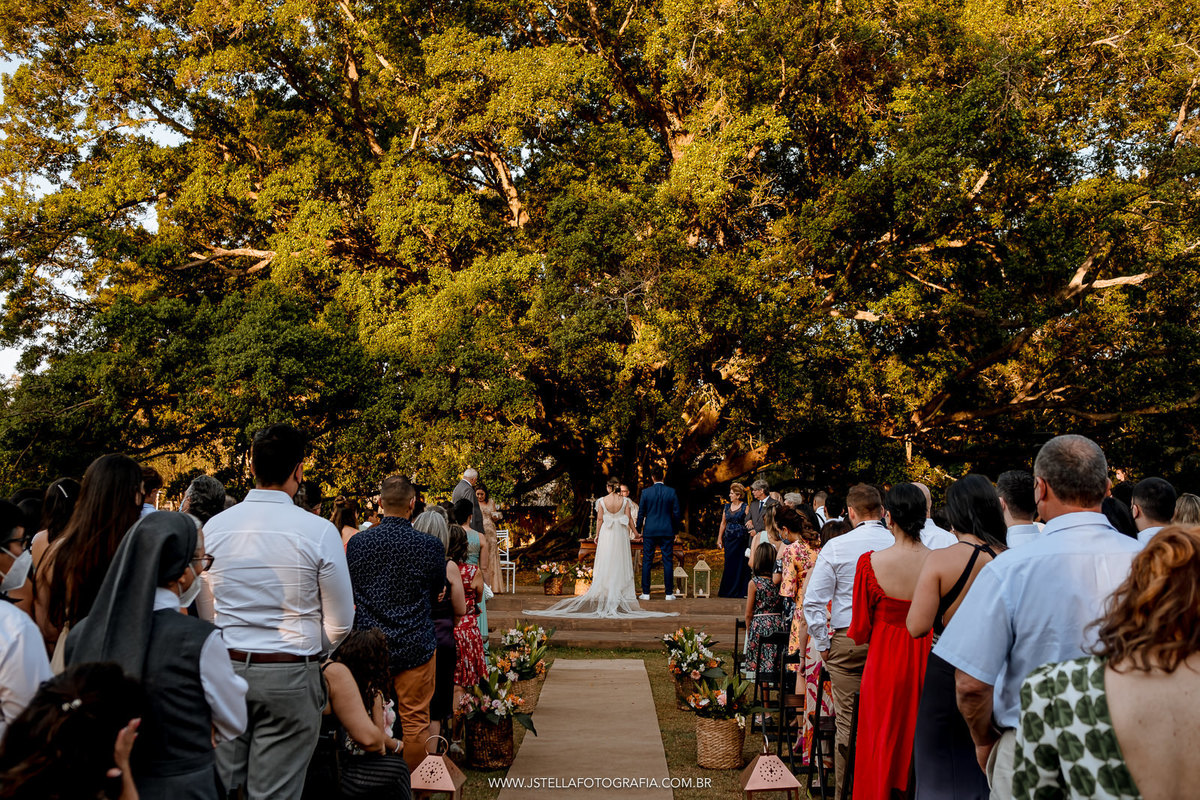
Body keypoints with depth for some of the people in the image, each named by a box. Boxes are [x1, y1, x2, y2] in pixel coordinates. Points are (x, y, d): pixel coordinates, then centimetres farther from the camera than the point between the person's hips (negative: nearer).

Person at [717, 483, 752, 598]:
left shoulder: (745, 507, -4)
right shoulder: (727, 506, 11)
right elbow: (723, 523, 15)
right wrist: (719, 538, 13)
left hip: (740, 539, -5)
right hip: (729, 539, 5)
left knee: (739, 564, -2)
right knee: (728, 564, 6)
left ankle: (739, 591, 6)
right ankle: (728, 591, 14)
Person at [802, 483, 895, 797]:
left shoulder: (836, 547, -4)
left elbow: (813, 601, -5)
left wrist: (823, 644, 4)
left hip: (848, 639, -2)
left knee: (848, 722, 4)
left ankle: (846, 791, 12)